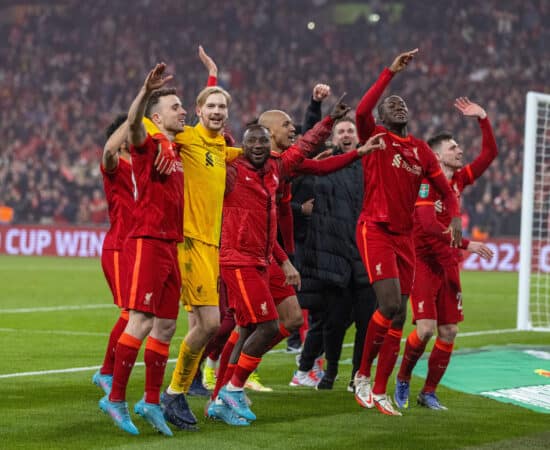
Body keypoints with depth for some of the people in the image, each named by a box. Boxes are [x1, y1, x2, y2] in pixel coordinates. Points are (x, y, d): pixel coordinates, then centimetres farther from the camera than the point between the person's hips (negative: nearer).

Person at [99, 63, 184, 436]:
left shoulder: (176, 146, 15)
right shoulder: (147, 144, -8)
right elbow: (132, 125, -31)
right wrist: (146, 90, -48)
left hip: (172, 245, 8)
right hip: (148, 241, -8)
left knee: (166, 327, 9)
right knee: (141, 323, -12)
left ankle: (152, 402, 15)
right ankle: (116, 398, -8)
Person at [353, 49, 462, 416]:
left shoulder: (421, 150, 12)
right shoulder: (374, 138, -1)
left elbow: (445, 189, 16)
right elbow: (362, 112, -22)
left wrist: (455, 217, -4)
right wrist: (391, 73, -21)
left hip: (405, 237, 6)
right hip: (374, 231, -6)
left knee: (399, 316, 4)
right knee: (390, 304, -20)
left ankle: (380, 392, 12)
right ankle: (363, 374, -1)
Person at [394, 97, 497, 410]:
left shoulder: (459, 179, 9)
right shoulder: (425, 181, -12)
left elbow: (490, 153, 12)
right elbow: (428, 224, -23)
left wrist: (483, 118, 2)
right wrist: (466, 244, -26)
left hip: (448, 264, 7)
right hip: (423, 261, -7)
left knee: (449, 332, 1)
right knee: (425, 328, -16)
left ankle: (429, 393, 12)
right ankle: (403, 380, 9)